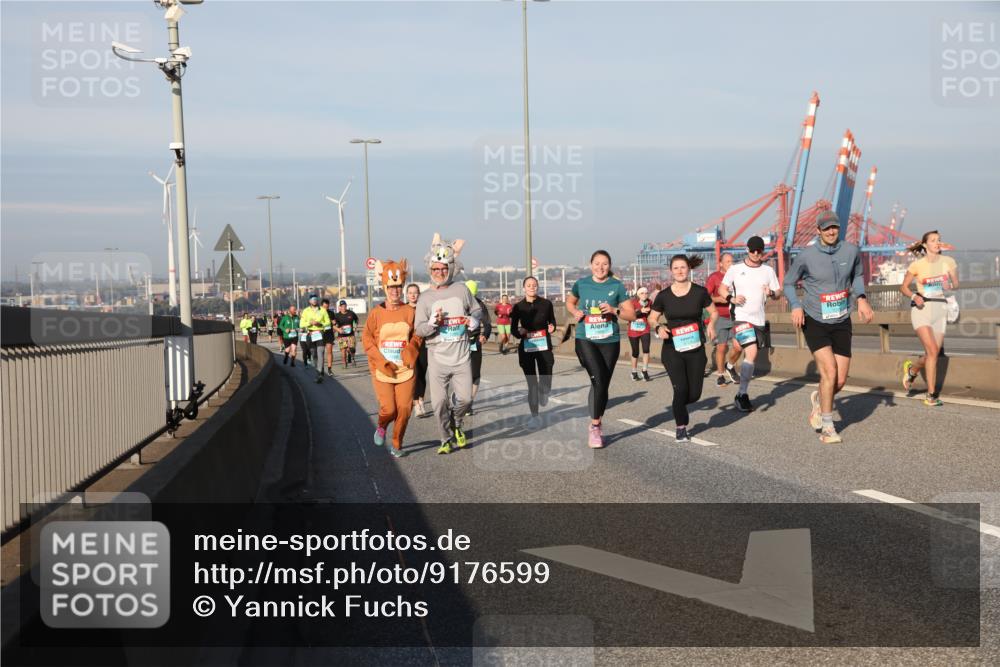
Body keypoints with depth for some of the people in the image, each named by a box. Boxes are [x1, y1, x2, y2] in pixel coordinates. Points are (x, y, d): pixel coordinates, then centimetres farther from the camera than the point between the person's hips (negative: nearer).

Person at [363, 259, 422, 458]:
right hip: (382, 370, -1)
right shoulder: (376, 313, -2)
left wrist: (410, 351, -15)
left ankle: (397, 444, 19)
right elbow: (367, 340, -1)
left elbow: (417, 336, 6)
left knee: (404, 409, -2)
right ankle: (381, 427, 29)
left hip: (405, 369, 1)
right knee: (388, 409, -7)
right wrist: (383, 364, -9)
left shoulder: (410, 312, 2)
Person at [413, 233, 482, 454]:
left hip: (461, 357, 1)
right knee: (439, 402, -2)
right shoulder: (425, 298, 4)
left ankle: (456, 425, 26)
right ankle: (447, 439, 16)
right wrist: (432, 323, -19)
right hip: (437, 358, -1)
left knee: (465, 398, -5)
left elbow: (477, 309, 21)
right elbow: (419, 330, 0)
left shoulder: (461, 290, 7)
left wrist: (474, 319, -1)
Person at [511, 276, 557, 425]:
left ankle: (543, 394, 37)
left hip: (544, 346, 0)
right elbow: (513, 329, 6)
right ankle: (534, 416, 13)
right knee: (532, 384, -1)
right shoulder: (518, 306, -1)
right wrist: (519, 332, -16)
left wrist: (552, 327, -10)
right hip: (526, 348, 0)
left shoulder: (546, 303, -1)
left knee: (546, 384, -2)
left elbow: (552, 321, 12)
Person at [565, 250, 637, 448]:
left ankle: (596, 426, 28)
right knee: (598, 380, -20)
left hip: (609, 341, 2)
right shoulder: (581, 284, 2)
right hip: (585, 340, -2)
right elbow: (569, 302, 21)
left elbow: (631, 314, 1)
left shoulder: (617, 286, -1)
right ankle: (595, 427, -9)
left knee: (604, 385, 10)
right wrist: (575, 312, -1)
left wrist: (614, 310, -17)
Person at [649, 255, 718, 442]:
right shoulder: (663, 295, -2)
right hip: (672, 349, -1)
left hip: (695, 349, 1)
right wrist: (659, 327, -12)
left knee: (694, 393, 1)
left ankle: (679, 407, 38)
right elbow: (652, 318, 9)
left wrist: (711, 324, -11)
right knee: (681, 389, -13)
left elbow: (714, 312, 10)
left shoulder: (700, 292, -2)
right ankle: (681, 428, 11)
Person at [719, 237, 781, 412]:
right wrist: (731, 298, -13)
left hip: (759, 319, 4)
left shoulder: (768, 271, 6)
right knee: (751, 353, -21)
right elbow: (722, 288, 8)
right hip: (741, 316, -4)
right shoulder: (735, 269, -1)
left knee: (751, 355, 8)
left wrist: (771, 293, -14)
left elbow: (778, 292, 10)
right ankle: (742, 395, -11)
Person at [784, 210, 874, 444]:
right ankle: (827, 428, -3)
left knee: (840, 381, 2)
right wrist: (796, 306, -15)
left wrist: (861, 298, 2)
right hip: (814, 322, -4)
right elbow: (788, 283, 2)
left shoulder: (851, 251, -2)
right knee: (829, 372, -17)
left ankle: (819, 400, 37)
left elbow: (857, 275, 19)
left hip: (841, 323, 4)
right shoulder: (806, 256, -11)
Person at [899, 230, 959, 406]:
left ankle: (912, 369, 37)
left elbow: (956, 284, 11)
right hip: (921, 308, -4)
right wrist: (914, 296, -13)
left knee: (934, 353, 3)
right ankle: (931, 395, -9)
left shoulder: (948, 262, 6)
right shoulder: (917, 265, -1)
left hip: (940, 308, 4)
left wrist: (950, 286, -12)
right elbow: (904, 287, 7)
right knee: (932, 351, -17)